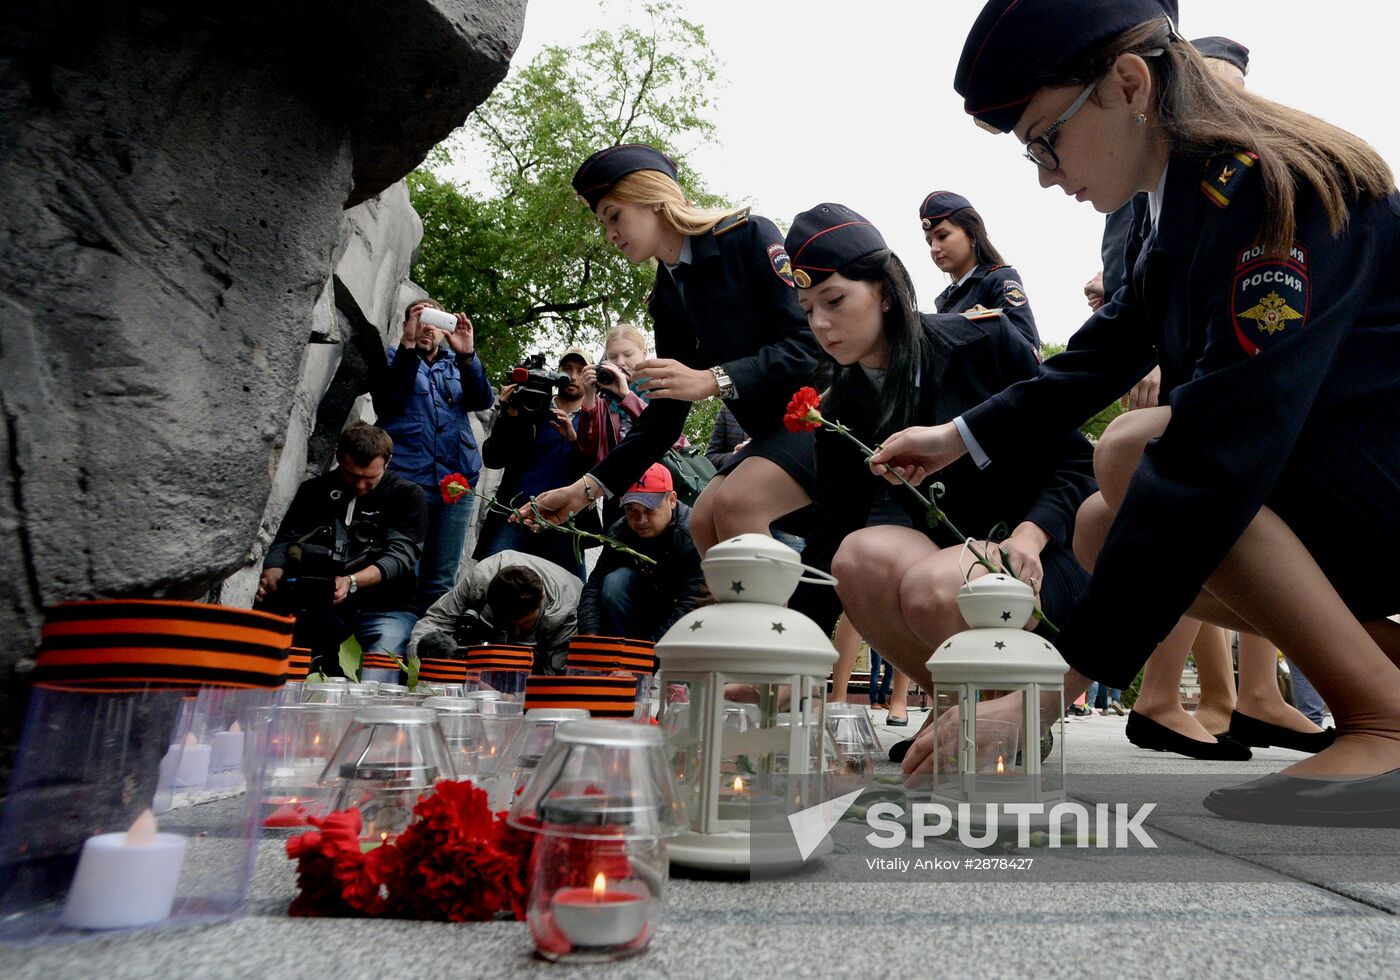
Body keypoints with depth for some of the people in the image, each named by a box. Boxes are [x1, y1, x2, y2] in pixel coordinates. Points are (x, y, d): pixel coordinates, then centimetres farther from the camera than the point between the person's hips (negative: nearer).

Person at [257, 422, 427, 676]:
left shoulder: (407, 495, 1)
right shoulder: (315, 490, 11)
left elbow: (400, 555, -10)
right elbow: (285, 541, 8)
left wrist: (352, 582, -28)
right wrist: (273, 571, -17)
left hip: (386, 607, -3)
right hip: (322, 606, 3)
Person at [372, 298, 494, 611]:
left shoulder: (456, 363, 20)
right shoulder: (394, 358, 13)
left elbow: (483, 400, 2)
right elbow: (387, 403, -7)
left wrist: (467, 355, -12)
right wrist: (408, 346, -12)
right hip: (407, 476, -3)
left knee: (441, 580, 3)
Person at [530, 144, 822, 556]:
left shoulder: (749, 236, -12)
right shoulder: (668, 298, 9)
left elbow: (810, 342, -21)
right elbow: (665, 415, 8)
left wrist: (713, 380, -29)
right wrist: (588, 487, 1)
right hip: (772, 429, 8)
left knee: (736, 503, -25)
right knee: (705, 521, -4)